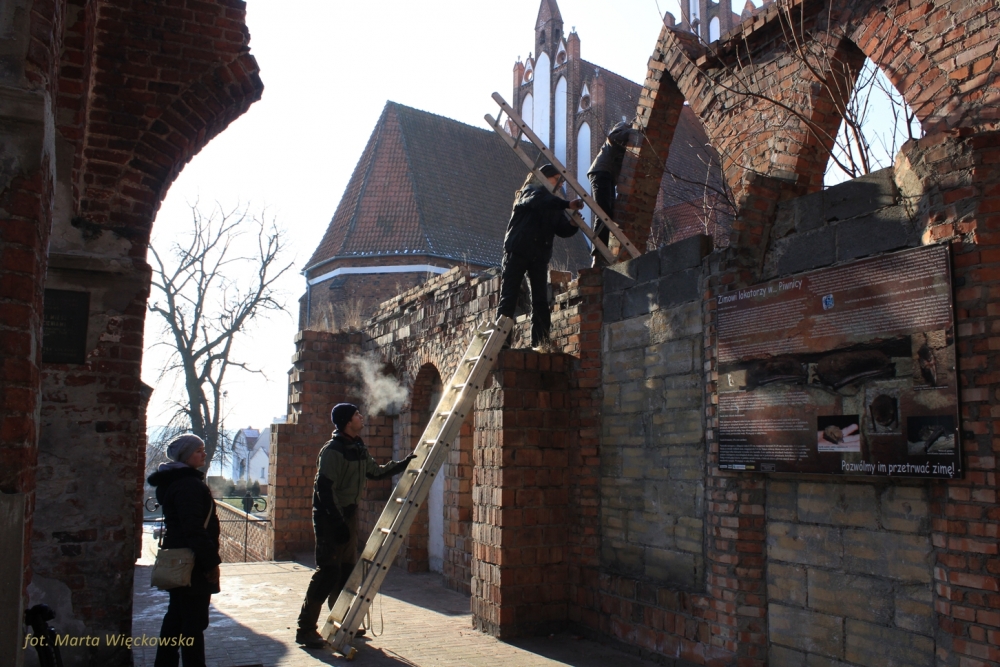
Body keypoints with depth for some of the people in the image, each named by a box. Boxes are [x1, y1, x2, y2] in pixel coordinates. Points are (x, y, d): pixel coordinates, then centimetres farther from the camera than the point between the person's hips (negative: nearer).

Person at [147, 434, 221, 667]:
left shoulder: (173, 481, 13)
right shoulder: (189, 484, -19)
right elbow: (195, 530, -25)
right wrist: (212, 561, -20)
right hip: (193, 563, -10)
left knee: (176, 615, 19)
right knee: (194, 621, -2)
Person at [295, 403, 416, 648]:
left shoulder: (359, 448, 10)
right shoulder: (332, 450, -17)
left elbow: (375, 472, 24)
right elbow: (324, 488, -21)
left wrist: (403, 464, 19)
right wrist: (337, 522, -23)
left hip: (348, 514, 9)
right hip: (329, 517, -9)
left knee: (347, 569, 12)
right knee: (328, 571, -10)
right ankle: (305, 629, -3)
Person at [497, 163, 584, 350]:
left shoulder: (553, 204, 21)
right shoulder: (530, 191, 3)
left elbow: (562, 230, 11)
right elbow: (538, 201, -22)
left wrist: (573, 224, -11)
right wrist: (568, 205, -28)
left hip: (540, 256, 6)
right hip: (517, 250, -6)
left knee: (540, 301, -3)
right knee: (508, 298, -8)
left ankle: (540, 343, -5)